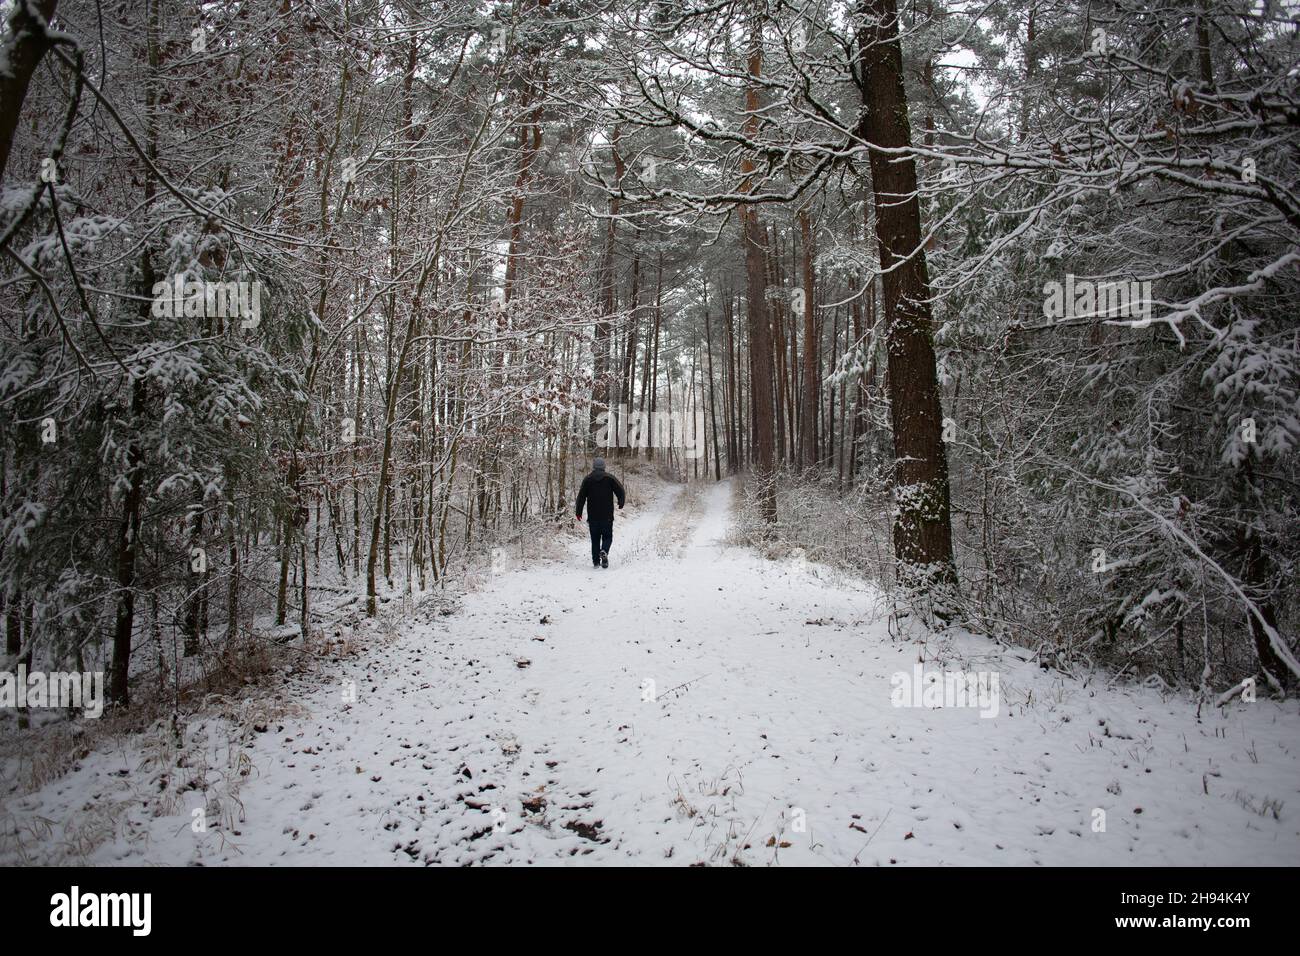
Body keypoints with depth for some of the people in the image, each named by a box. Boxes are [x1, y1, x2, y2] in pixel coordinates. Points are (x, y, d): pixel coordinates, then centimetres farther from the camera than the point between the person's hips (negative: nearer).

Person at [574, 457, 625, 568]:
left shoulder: (587, 479, 3)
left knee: (595, 539, 9)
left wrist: (578, 512, 7)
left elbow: (581, 496, 1)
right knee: (607, 536, 9)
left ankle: (596, 562, 5)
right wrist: (621, 504, 15)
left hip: (592, 516, 1)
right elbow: (620, 491, -3)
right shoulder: (610, 478, -1)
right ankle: (604, 551, -20)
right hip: (607, 516, -1)